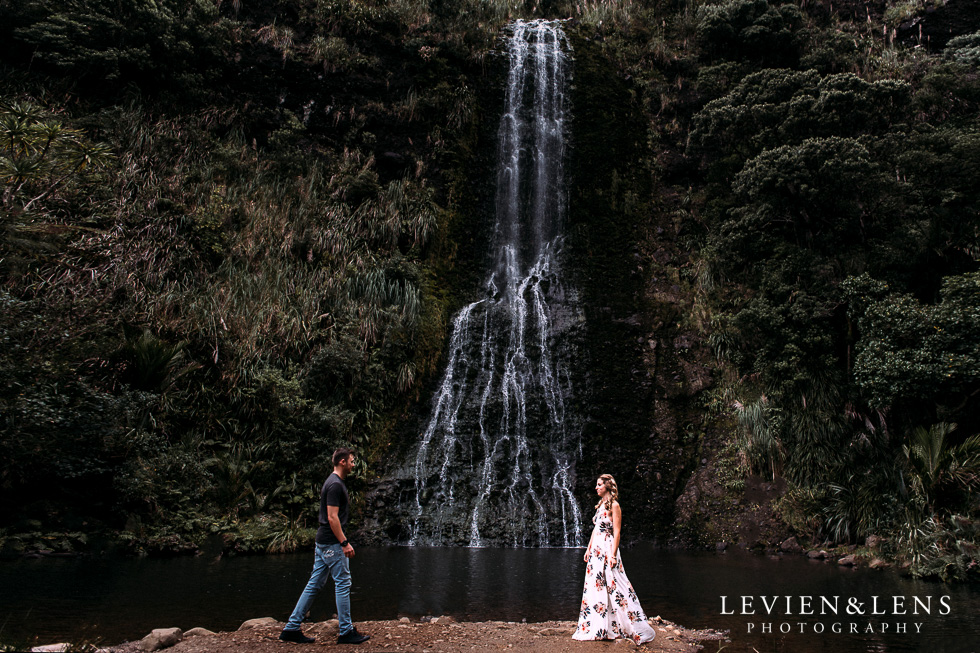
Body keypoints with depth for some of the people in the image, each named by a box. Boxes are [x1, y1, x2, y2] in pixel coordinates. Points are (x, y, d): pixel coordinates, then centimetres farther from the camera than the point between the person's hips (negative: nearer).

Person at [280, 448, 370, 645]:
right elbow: (332, 518, -21)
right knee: (343, 584, -3)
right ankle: (346, 632, 4)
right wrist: (344, 543, -21)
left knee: (314, 584, 11)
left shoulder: (333, 482, 15)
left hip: (323, 542, 10)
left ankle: (291, 628, 14)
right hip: (332, 542, -10)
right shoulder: (335, 485, -16)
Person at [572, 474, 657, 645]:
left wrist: (613, 555, -19)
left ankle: (635, 628, 0)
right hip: (596, 550, 9)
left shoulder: (614, 505, -10)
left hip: (607, 549, -9)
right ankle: (597, 627, 19)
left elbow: (617, 532, -14)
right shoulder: (600, 505, 15)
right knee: (595, 586, 10)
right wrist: (589, 549, 16)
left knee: (613, 586, -7)